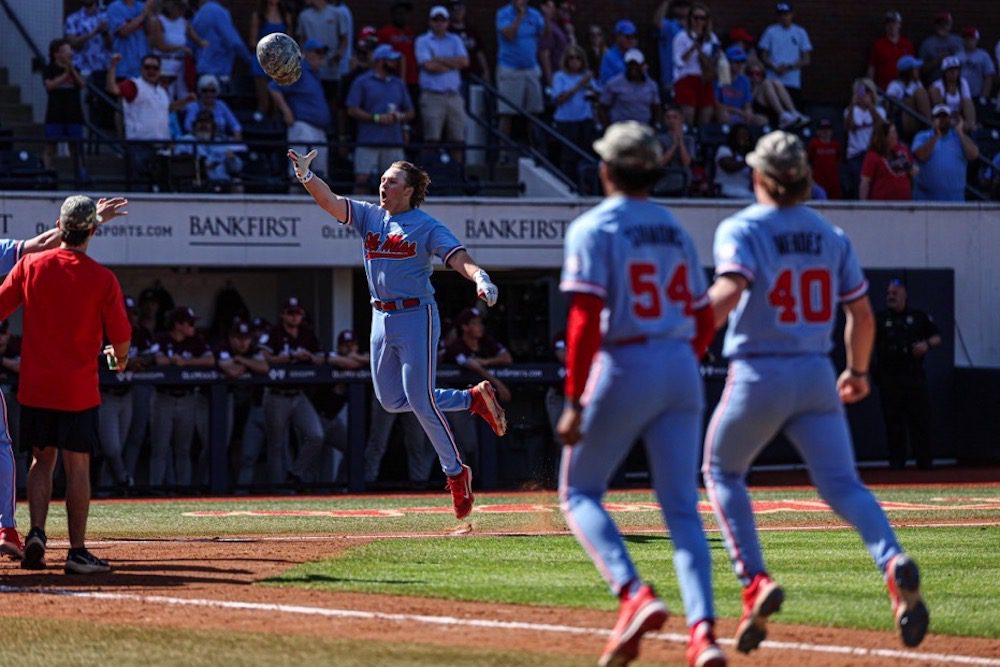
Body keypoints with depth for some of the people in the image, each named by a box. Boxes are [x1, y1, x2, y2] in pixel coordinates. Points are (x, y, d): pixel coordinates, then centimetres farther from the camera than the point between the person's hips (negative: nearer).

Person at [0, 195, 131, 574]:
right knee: (77, 465, 2)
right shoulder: (102, 279, -8)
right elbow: (120, 336, -2)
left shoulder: (31, 266, -3)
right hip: (78, 387, -3)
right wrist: (120, 358, 20)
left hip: (34, 385, 3)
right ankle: (77, 553, 2)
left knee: (42, 459, 15)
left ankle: (36, 534, -1)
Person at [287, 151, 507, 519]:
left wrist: (480, 278, -38)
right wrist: (306, 176, -21)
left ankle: (456, 474, 6)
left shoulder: (427, 226, -6)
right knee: (391, 400, 10)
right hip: (382, 319, 7)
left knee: (419, 399, -9)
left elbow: (458, 257, -17)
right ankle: (474, 398, 24)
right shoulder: (369, 216, 9)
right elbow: (330, 202, -3)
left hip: (416, 316, -7)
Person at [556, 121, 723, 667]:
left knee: (578, 492, 9)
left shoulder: (593, 229, -5)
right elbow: (703, 321, 16)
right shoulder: (675, 231, 15)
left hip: (623, 368, -5)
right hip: (682, 371, 5)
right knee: (682, 508, 3)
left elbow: (586, 320, -14)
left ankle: (634, 594, -13)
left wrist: (574, 402, -14)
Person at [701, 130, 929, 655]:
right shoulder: (830, 236, 10)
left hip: (758, 375, -3)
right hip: (817, 375, 3)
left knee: (722, 472, 18)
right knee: (842, 485, 0)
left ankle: (754, 582, 1)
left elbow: (729, 291, -23)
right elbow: (862, 315, 12)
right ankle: (892, 562, -29)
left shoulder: (741, 229, -5)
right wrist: (857, 371, 27)